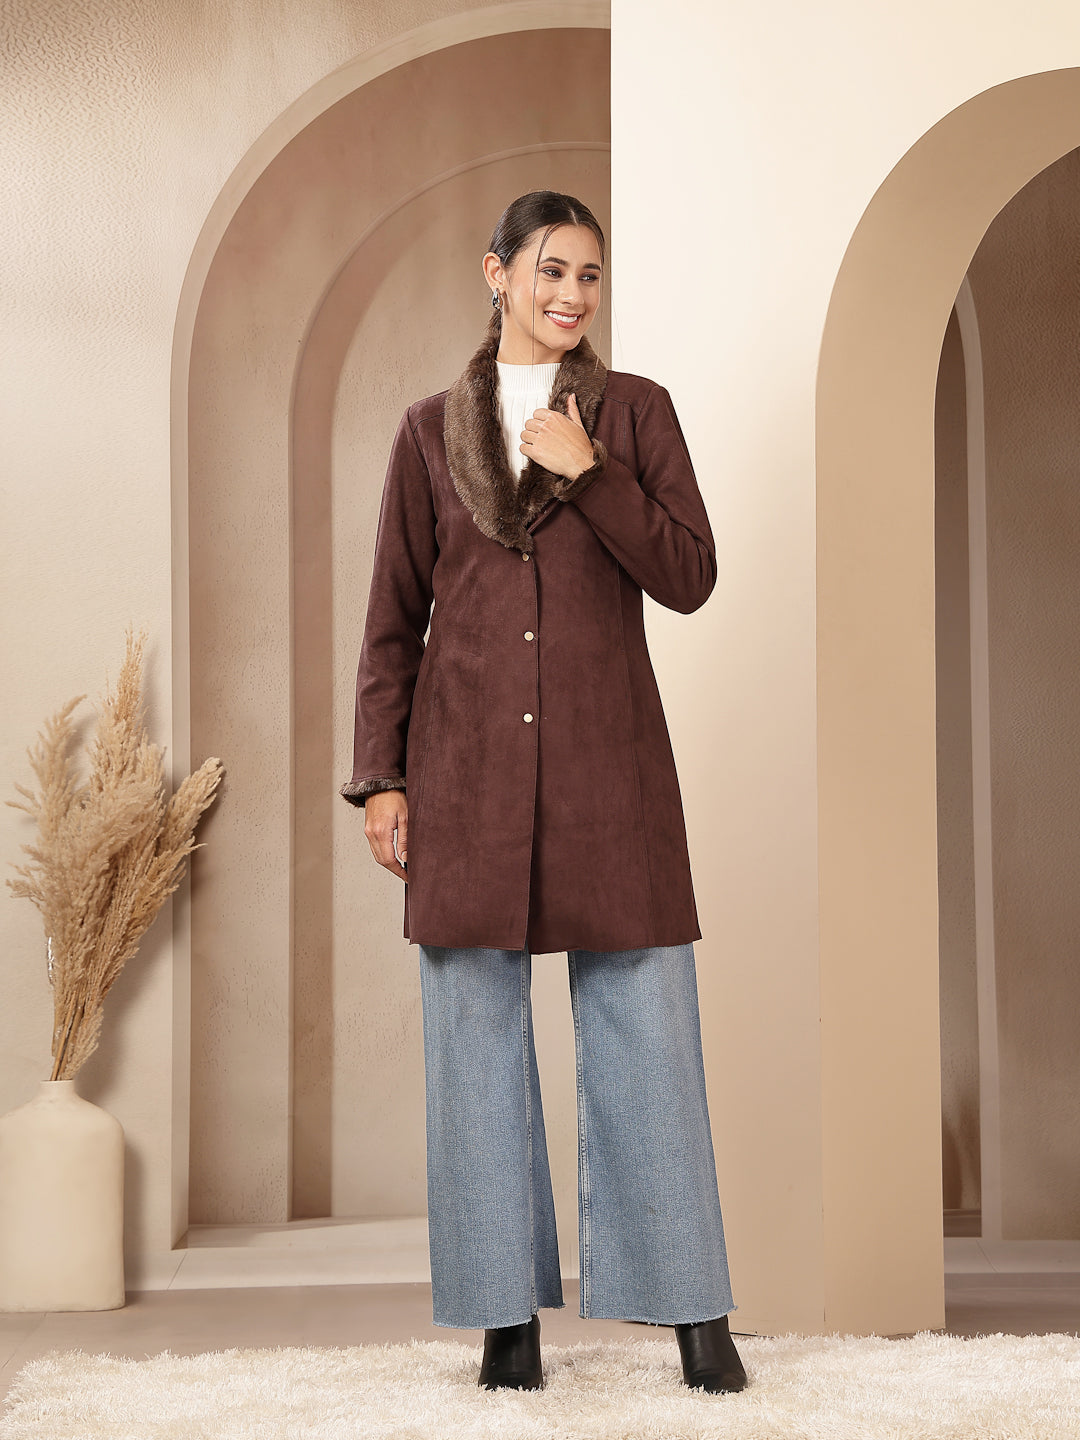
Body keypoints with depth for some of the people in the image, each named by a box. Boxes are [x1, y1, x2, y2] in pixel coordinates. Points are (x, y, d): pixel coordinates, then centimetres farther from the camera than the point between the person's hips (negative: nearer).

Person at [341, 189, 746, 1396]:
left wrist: (586, 472, -10)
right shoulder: (430, 429, 9)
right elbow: (392, 620, 8)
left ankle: (694, 1312, 9)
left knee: (646, 1032, 0)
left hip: (607, 765, -1)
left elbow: (690, 577, -1)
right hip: (468, 773, 1)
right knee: (478, 1038, 3)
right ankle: (508, 1315, 13)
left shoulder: (635, 411, 8)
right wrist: (379, 779, 1)